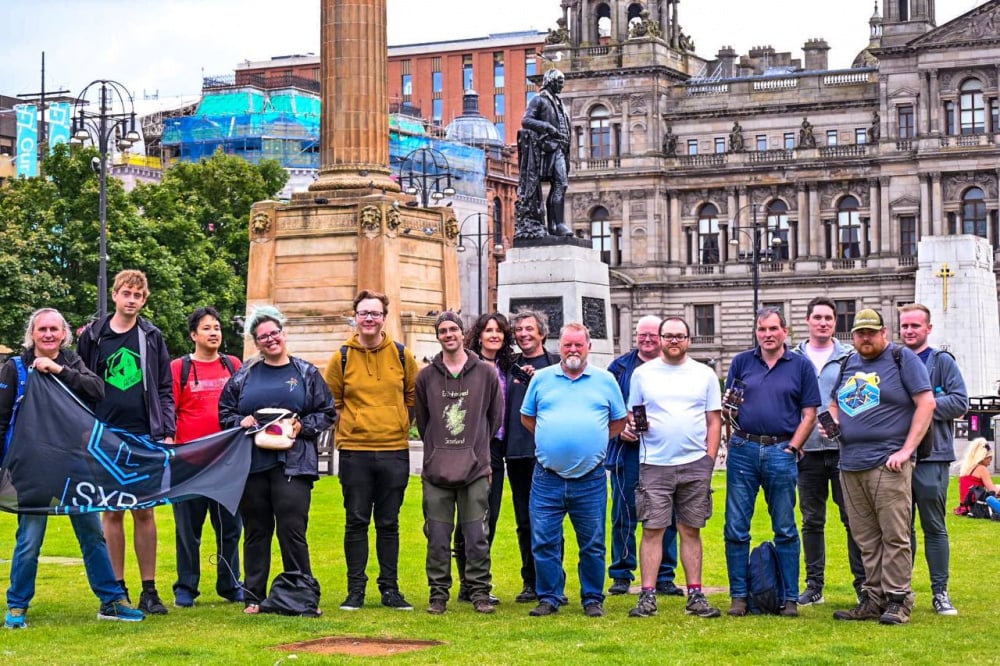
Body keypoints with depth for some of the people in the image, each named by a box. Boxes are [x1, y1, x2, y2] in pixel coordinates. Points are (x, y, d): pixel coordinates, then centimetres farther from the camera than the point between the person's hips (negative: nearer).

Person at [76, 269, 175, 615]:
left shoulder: (152, 337, 7)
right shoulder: (92, 337, 5)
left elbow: (165, 389, 8)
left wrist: (166, 432, -1)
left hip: (145, 437, 0)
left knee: (144, 512, 3)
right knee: (112, 513, 3)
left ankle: (149, 590, 7)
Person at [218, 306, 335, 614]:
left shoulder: (306, 373, 9)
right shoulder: (244, 375, 12)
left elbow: (327, 413, 9)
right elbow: (224, 412, 15)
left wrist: (303, 426, -6)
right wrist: (241, 422, -4)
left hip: (293, 464, -2)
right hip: (251, 463, 2)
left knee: (292, 530, -7)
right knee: (255, 531, 6)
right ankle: (254, 597, 13)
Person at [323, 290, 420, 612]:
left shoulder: (401, 355, 4)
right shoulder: (342, 358, 1)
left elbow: (414, 395, 16)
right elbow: (330, 400, 10)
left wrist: (401, 424, 9)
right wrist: (345, 427, 2)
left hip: (394, 450, 1)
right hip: (354, 452, -1)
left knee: (388, 523, 7)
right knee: (356, 522, 2)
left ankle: (390, 588, 14)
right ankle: (355, 589, 8)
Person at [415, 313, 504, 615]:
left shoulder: (486, 372, 4)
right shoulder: (426, 376, 7)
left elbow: (495, 416, 12)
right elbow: (421, 420, 15)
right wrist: (438, 449, 12)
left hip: (475, 469, -1)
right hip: (436, 471, 1)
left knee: (477, 537, -1)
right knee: (438, 538, 2)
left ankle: (480, 593, 7)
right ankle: (438, 594, 10)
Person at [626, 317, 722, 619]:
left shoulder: (704, 374, 8)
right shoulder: (642, 373, 8)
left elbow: (714, 421, 8)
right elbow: (631, 415, 14)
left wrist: (710, 459, 0)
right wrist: (632, 425, -9)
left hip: (695, 465, 1)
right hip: (655, 466, 0)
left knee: (691, 530, 4)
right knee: (652, 530, -3)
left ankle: (695, 595, 9)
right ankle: (647, 596, -1)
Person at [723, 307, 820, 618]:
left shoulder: (801, 366, 5)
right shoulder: (741, 362, 11)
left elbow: (809, 414, 4)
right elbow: (727, 410, 11)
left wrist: (792, 448, -5)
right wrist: (728, 408, -11)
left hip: (782, 451, -2)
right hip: (743, 450, 2)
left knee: (785, 530, 3)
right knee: (736, 528, 1)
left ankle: (790, 597, 8)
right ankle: (739, 595, 9)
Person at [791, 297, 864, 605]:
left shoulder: (850, 357, 5)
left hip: (844, 449, -2)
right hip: (808, 451, 2)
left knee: (853, 518, -2)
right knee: (812, 521, 7)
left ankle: (863, 582, 4)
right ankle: (814, 585, 14)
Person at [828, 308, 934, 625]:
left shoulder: (902, 359, 1)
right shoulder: (849, 364, 19)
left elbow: (926, 402, -6)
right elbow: (835, 404, 31)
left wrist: (907, 449, -12)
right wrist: (832, 421, 6)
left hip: (887, 464, -6)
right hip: (850, 464, 6)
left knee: (894, 536, -7)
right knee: (865, 539, 7)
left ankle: (897, 601, -3)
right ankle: (873, 598, 13)